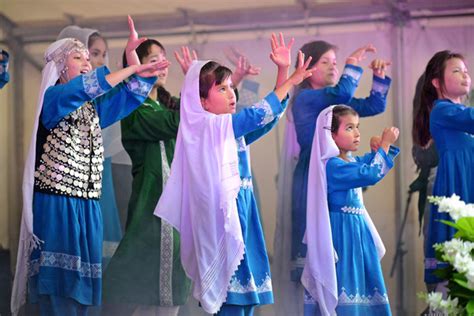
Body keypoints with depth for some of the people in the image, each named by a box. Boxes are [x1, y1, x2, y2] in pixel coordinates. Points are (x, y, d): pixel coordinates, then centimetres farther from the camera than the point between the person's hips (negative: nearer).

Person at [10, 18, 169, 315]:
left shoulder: (94, 107, 18)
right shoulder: (53, 98, -4)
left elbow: (133, 94, 11)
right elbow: (83, 87, -22)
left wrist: (132, 53, -2)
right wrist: (133, 68, -22)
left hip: (87, 208, 7)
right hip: (56, 205, -7)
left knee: (80, 285, 4)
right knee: (59, 284, -11)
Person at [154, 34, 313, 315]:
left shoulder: (230, 128, 13)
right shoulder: (206, 126, -11)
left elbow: (269, 116, 13)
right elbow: (258, 114, -15)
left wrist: (284, 71, 6)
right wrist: (291, 81, -9)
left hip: (241, 213, 9)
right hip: (223, 216, -9)